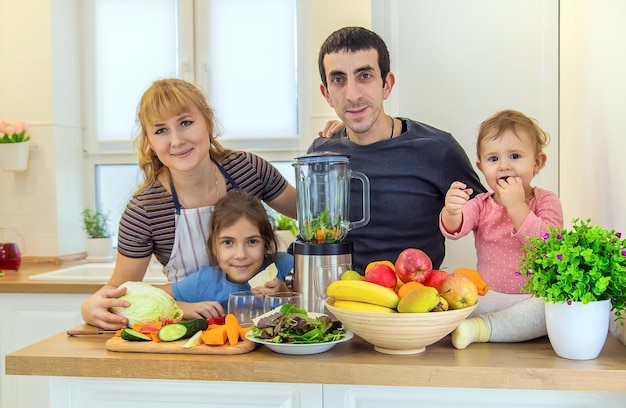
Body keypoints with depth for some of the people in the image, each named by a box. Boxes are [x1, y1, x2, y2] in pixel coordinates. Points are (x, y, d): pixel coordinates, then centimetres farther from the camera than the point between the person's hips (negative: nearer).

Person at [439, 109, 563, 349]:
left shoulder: (546, 201, -1)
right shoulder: (481, 205, 6)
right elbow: (453, 230, -14)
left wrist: (517, 206, -23)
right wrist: (451, 211, -37)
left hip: (535, 299, -2)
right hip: (489, 298, 2)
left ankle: (482, 327, -30)